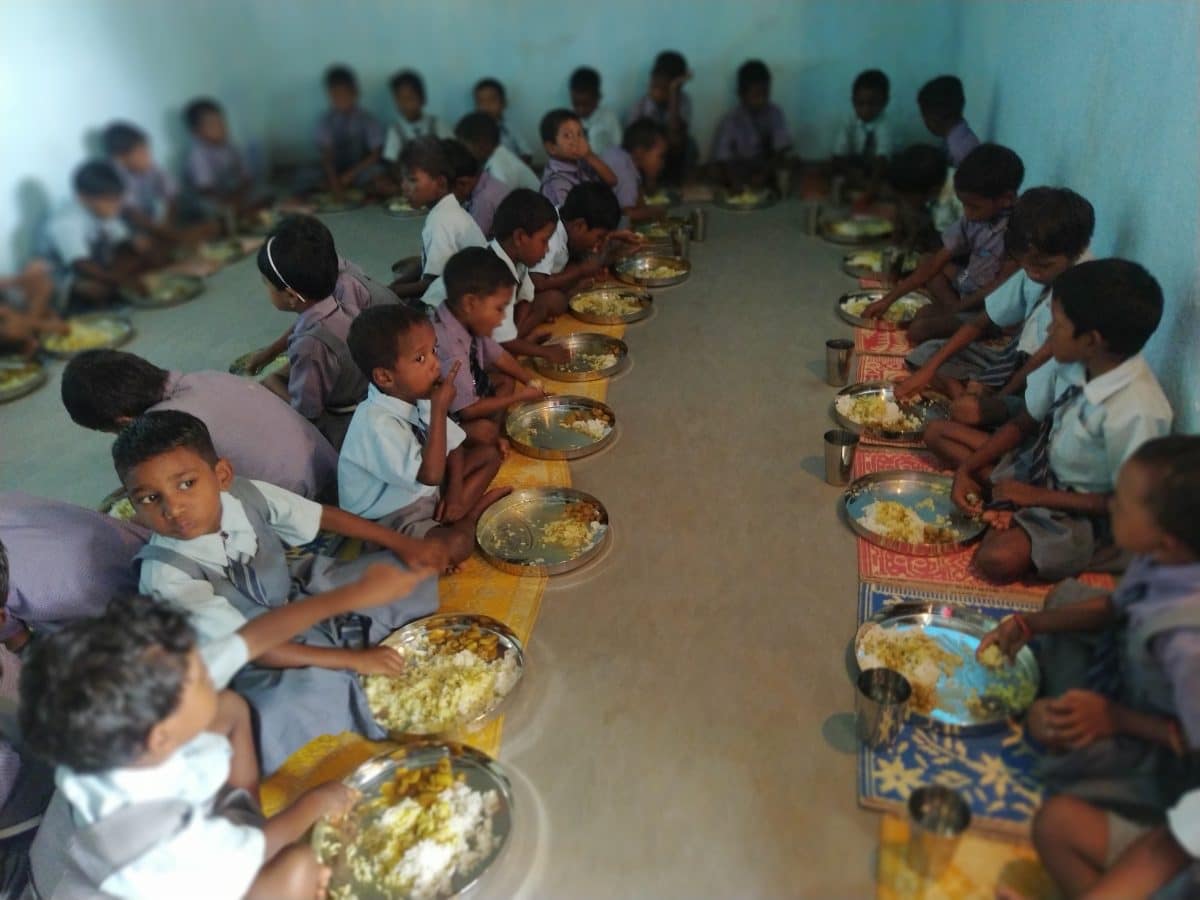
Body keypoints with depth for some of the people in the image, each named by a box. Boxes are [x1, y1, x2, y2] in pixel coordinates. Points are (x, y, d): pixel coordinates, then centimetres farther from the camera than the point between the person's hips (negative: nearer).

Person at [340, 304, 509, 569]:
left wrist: (456, 494, -6)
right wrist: (439, 410, -34)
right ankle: (468, 518, 2)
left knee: (489, 454, 6)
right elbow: (431, 474, -37)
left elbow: (453, 444, 6)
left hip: (424, 491, 8)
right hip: (388, 519, -8)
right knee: (454, 545, -33)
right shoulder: (377, 424, -33)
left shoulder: (418, 396, -7)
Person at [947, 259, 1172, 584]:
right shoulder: (1071, 363, -13)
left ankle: (1011, 520, -1)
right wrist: (966, 468, -8)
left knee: (997, 559, -33)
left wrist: (1035, 496, -17)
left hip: (1082, 511, -7)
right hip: (1037, 468, 7)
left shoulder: (1136, 412, -31)